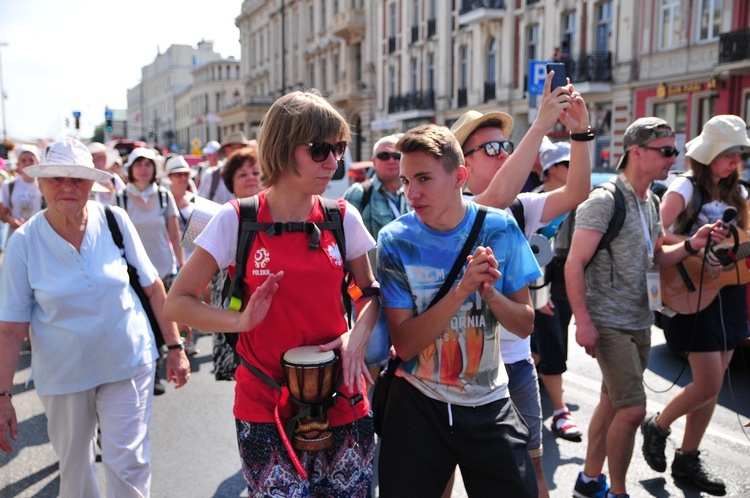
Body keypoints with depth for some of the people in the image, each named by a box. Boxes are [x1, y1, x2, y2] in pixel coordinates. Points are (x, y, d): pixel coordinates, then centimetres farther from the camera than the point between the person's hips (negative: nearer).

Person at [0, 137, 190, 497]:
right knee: (73, 466, 17)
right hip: (63, 374, 1)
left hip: (127, 363, 0)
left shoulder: (115, 221, -8)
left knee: (128, 462, 0)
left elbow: (153, 287, -1)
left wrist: (175, 347, -1)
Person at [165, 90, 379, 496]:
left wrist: (358, 335, -9)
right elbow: (177, 303, -3)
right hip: (266, 408, -2)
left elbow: (369, 292, 12)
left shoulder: (343, 218, -1)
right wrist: (242, 320, -20)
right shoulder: (237, 221, -8)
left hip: (341, 403, 3)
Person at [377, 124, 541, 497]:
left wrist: (489, 291, -23)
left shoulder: (500, 229, -8)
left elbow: (525, 325, -4)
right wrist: (462, 289, -28)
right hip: (418, 405, -1)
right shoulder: (395, 239, -13)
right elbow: (405, 344, -17)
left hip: (489, 403, 2)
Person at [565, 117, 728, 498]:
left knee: (612, 403, 16)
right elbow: (574, 264, -18)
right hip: (609, 324, -8)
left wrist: (692, 244, 0)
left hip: (640, 322, 8)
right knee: (633, 409, -8)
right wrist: (583, 322, -22)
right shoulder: (604, 201, -15)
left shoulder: (650, 203, 11)